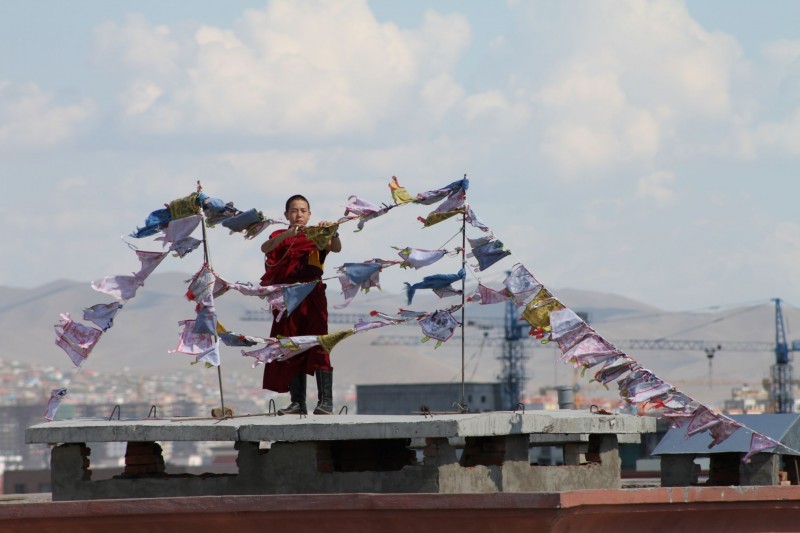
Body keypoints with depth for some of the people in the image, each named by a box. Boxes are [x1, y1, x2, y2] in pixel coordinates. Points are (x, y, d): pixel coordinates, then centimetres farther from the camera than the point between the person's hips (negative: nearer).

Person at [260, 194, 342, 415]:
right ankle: (297, 402, 4)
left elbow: (336, 248, -8)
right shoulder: (280, 237, 11)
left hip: (313, 296, -2)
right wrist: (288, 234, -28)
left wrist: (333, 233, -29)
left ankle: (325, 400, -13)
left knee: (318, 346, -10)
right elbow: (265, 248, -11)